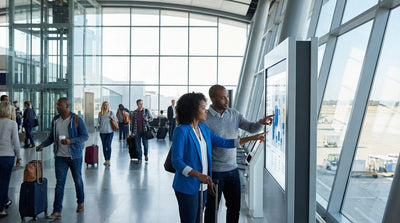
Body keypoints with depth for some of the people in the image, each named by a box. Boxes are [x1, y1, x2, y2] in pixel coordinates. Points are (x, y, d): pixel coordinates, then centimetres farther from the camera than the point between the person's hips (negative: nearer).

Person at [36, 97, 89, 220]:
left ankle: (80, 202, 35)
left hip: (75, 156, -3)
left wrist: (71, 141, -23)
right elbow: (51, 137, 12)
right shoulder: (55, 120, 5)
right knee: (59, 183, -1)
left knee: (78, 181, 13)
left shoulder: (77, 119, -9)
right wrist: (42, 145, -5)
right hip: (60, 156, 3)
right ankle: (57, 211, 0)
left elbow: (85, 136, -10)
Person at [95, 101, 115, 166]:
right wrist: (97, 125, -12)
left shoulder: (111, 112, 4)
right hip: (102, 131, 2)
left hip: (110, 131, -1)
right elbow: (98, 121, 8)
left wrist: (112, 118, -12)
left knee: (108, 145, -10)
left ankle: (109, 160, -2)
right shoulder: (100, 113, 4)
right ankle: (106, 160, 14)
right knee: (104, 146, 5)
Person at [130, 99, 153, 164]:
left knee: (145, 144, 2)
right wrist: (131, 131, 9)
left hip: (144, 130, -1)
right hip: (137, 131, 1)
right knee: (138, 145, 3)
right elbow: (132, 122, 10)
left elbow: (151, 118, 10)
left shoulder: (146, 111, 2)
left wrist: (148, 119, -12)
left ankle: (146, 155, 29)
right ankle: (139, 159, 12)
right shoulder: (134, 112, 4)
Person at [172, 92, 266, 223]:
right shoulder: (182, 131, -15)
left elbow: (224, 143, 11)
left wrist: (251, 138, 8)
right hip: (187, 187, -7)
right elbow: (176, 161, -18)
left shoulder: (203, 129, 8)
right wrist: (199, 175, -27)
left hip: (202, 186, 7)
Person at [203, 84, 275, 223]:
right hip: (214, 171, -5)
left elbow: (251, 128, 6)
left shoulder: (234, 114, 4)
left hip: (233, 170, 6)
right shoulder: (205, 119, -14)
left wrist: (261, 122, -17)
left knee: (235, 207, 15)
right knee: (212, 208, 8)